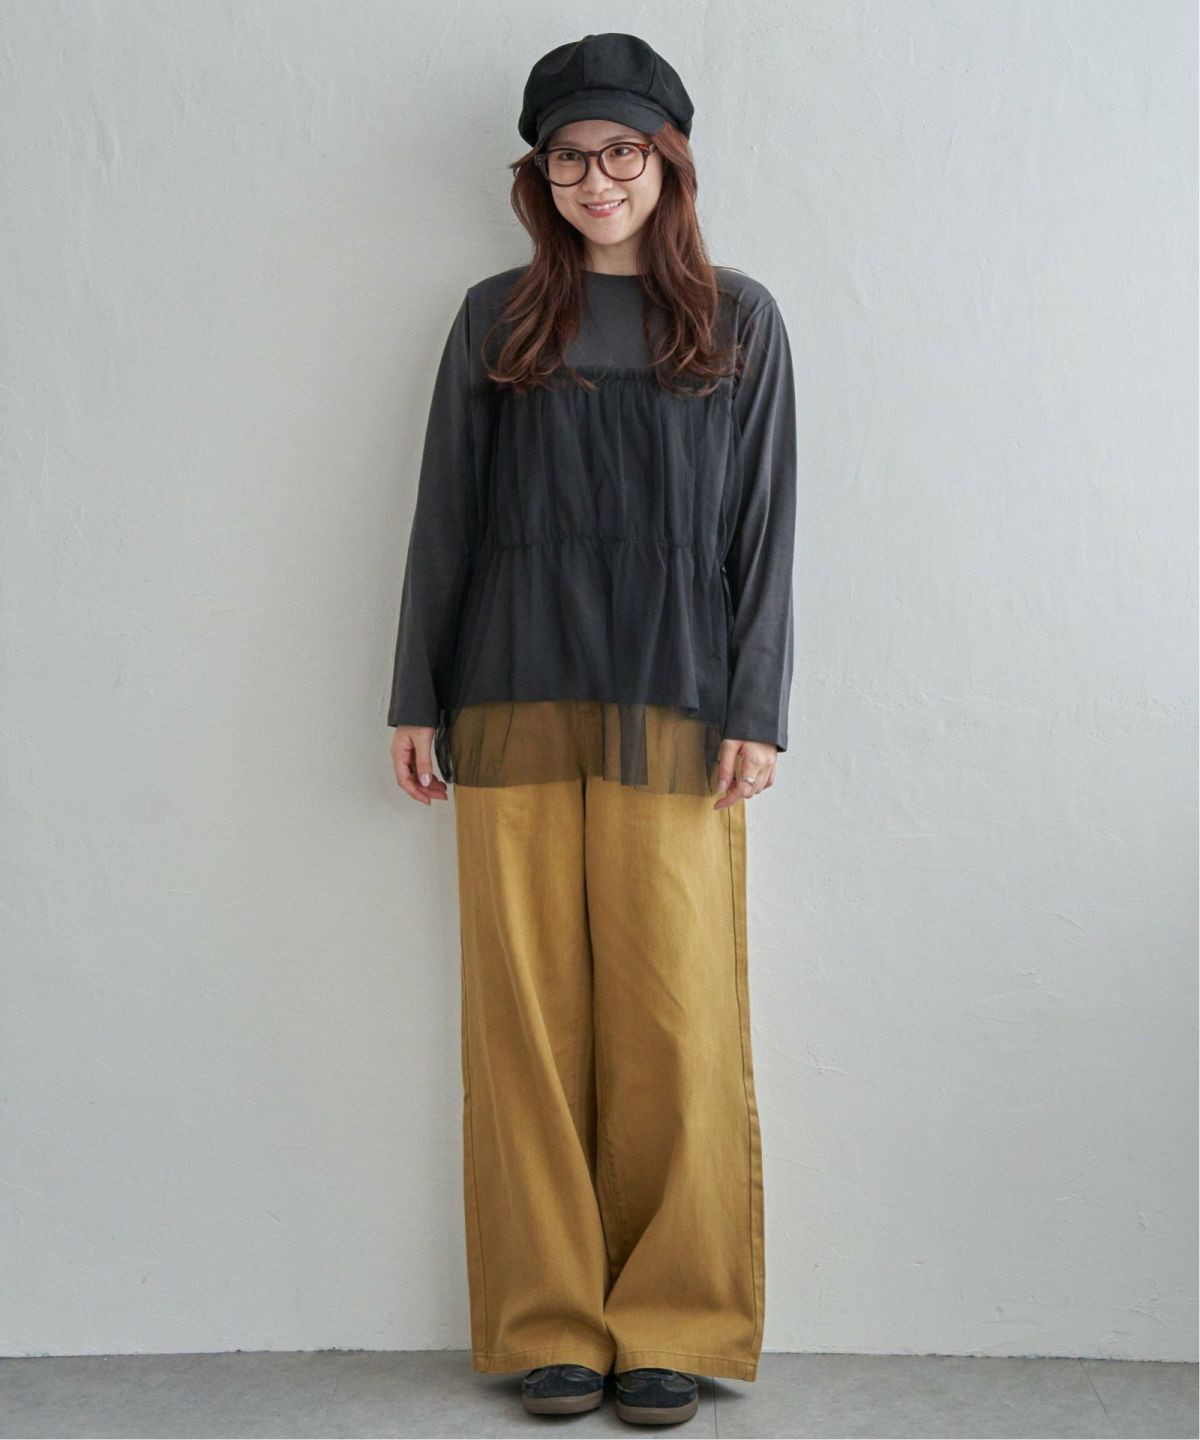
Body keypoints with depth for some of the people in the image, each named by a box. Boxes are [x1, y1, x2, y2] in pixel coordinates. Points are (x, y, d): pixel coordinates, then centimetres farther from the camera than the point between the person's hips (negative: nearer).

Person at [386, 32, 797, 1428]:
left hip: (672, 708, -1)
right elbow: (444, 512, 12)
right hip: (514, 703, 1)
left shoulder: (739, 320, 10)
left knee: (674, 1016, -2)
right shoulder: (495, 318, 13)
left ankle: (670, 1325, 11)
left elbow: (765, 526, 6)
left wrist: (755, 712, -2)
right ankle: (550, 1324, 13)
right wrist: (415, 697, 7)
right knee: (527, 1012, 2)